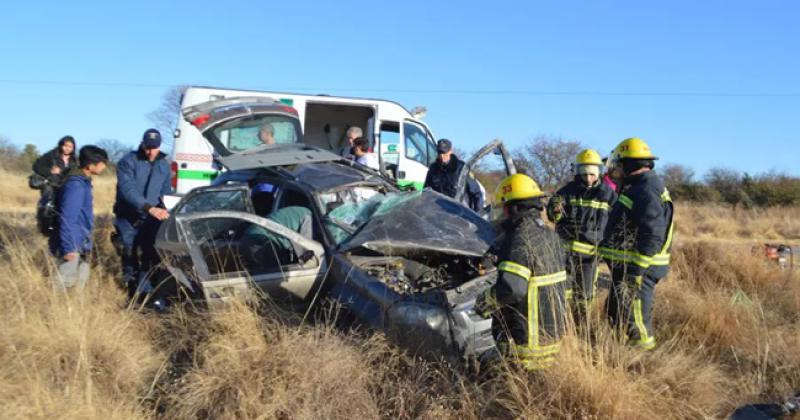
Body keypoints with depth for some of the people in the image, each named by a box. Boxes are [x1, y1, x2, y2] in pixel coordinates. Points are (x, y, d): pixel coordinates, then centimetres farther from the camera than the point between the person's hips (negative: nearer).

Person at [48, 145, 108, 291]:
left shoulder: (82, 181, 9)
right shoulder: (75, 185, -22)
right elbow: (66, 218, -24)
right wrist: (68, 248, -24)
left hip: (79, 243, 10)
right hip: (72, 245, -10)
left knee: (80, 281, 18)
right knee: (65, 283, -5)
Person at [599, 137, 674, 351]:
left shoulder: (647, 192, -20)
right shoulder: (636, 188, 14)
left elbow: (652, 237, -26)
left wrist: (635, 272, -26)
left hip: (639, 269, -11)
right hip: (625, 266, 11)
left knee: (635, 320, -2)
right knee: (615, 312, 22)